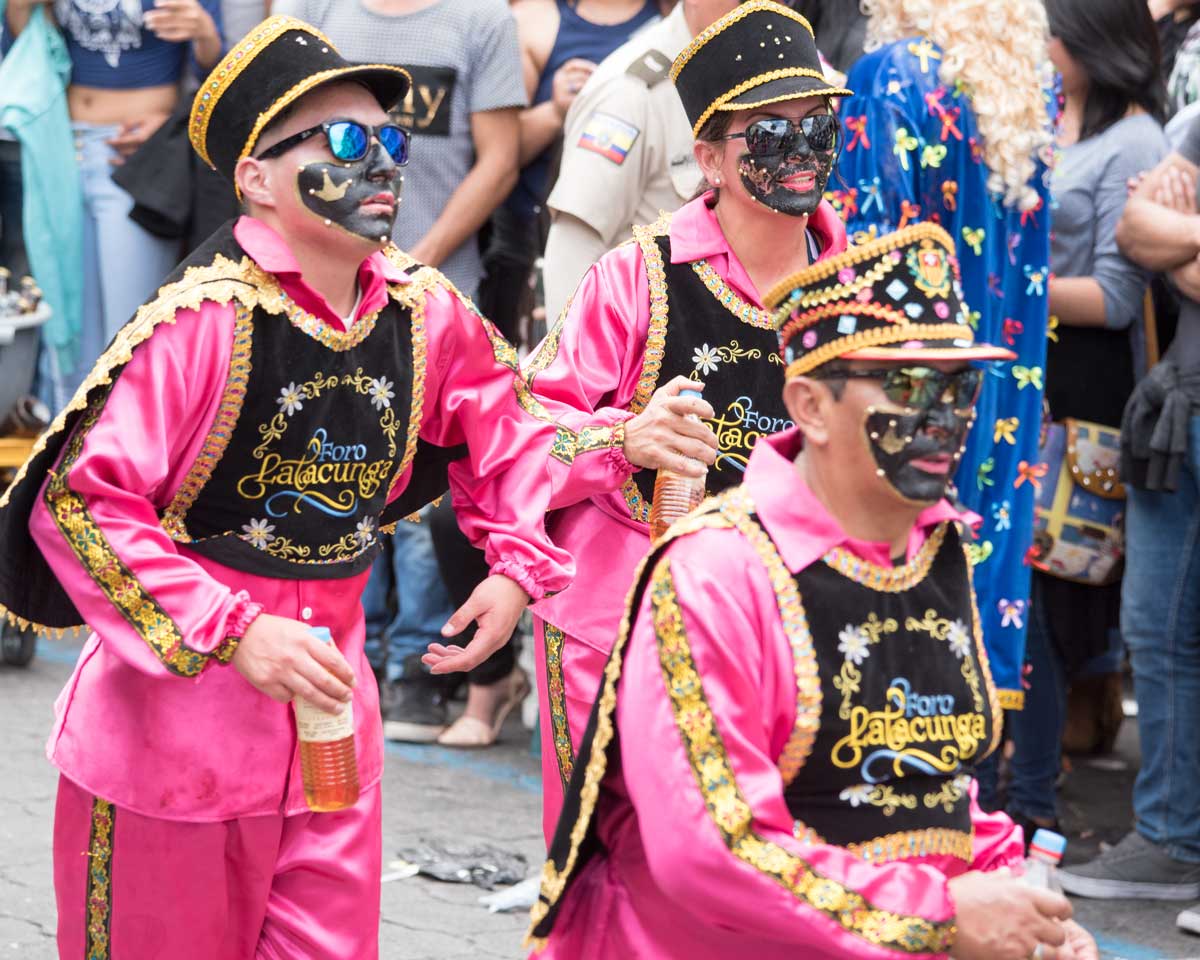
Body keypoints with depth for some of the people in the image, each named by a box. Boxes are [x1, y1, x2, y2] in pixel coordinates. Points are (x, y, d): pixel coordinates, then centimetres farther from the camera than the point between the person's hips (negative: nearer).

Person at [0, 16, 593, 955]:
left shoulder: (424, 312, -1)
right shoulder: (204, 320, -20)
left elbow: (509, 420, 18)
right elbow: (77, 504, -21)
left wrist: (517, 563, 3)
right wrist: (231, 635, -25)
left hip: (328, 702, 5)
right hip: (173, 718, -5)